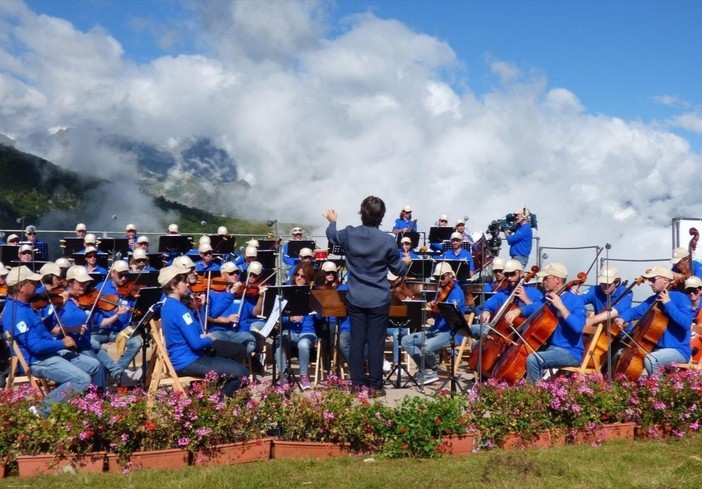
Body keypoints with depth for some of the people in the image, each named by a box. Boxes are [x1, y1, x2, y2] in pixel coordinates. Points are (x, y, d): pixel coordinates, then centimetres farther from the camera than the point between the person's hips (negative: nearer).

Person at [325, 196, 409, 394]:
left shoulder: (349, 234, -6)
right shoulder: (388, 241, -13)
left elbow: (332, 236, 19)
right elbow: (397, 269, 2)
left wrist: (332, 222, 40)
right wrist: (405, 262, 26)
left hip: (355, 299, 2)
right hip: (379, 300, -2)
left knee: (357, 341, 9)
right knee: (376, 343, 3)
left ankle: (357, 384, 15)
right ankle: (375, 386, 10)